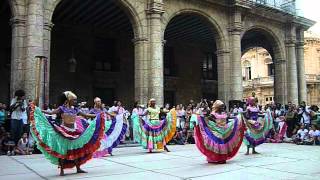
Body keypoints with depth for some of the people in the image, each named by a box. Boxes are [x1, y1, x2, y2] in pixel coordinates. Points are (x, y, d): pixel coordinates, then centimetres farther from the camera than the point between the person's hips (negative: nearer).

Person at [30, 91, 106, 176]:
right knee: (62, 150, -1)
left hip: (74, 132, 5)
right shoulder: (62, 108, -9)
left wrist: (98, 115, 15)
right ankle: (62, 170, 10)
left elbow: (86, 115, 13)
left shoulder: (75, 109, 6)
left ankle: (78, 168, 19)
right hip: (63, 132, -5)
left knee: (76, 150, 8)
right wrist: (38, 110, -29)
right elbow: (51, 113, -18)